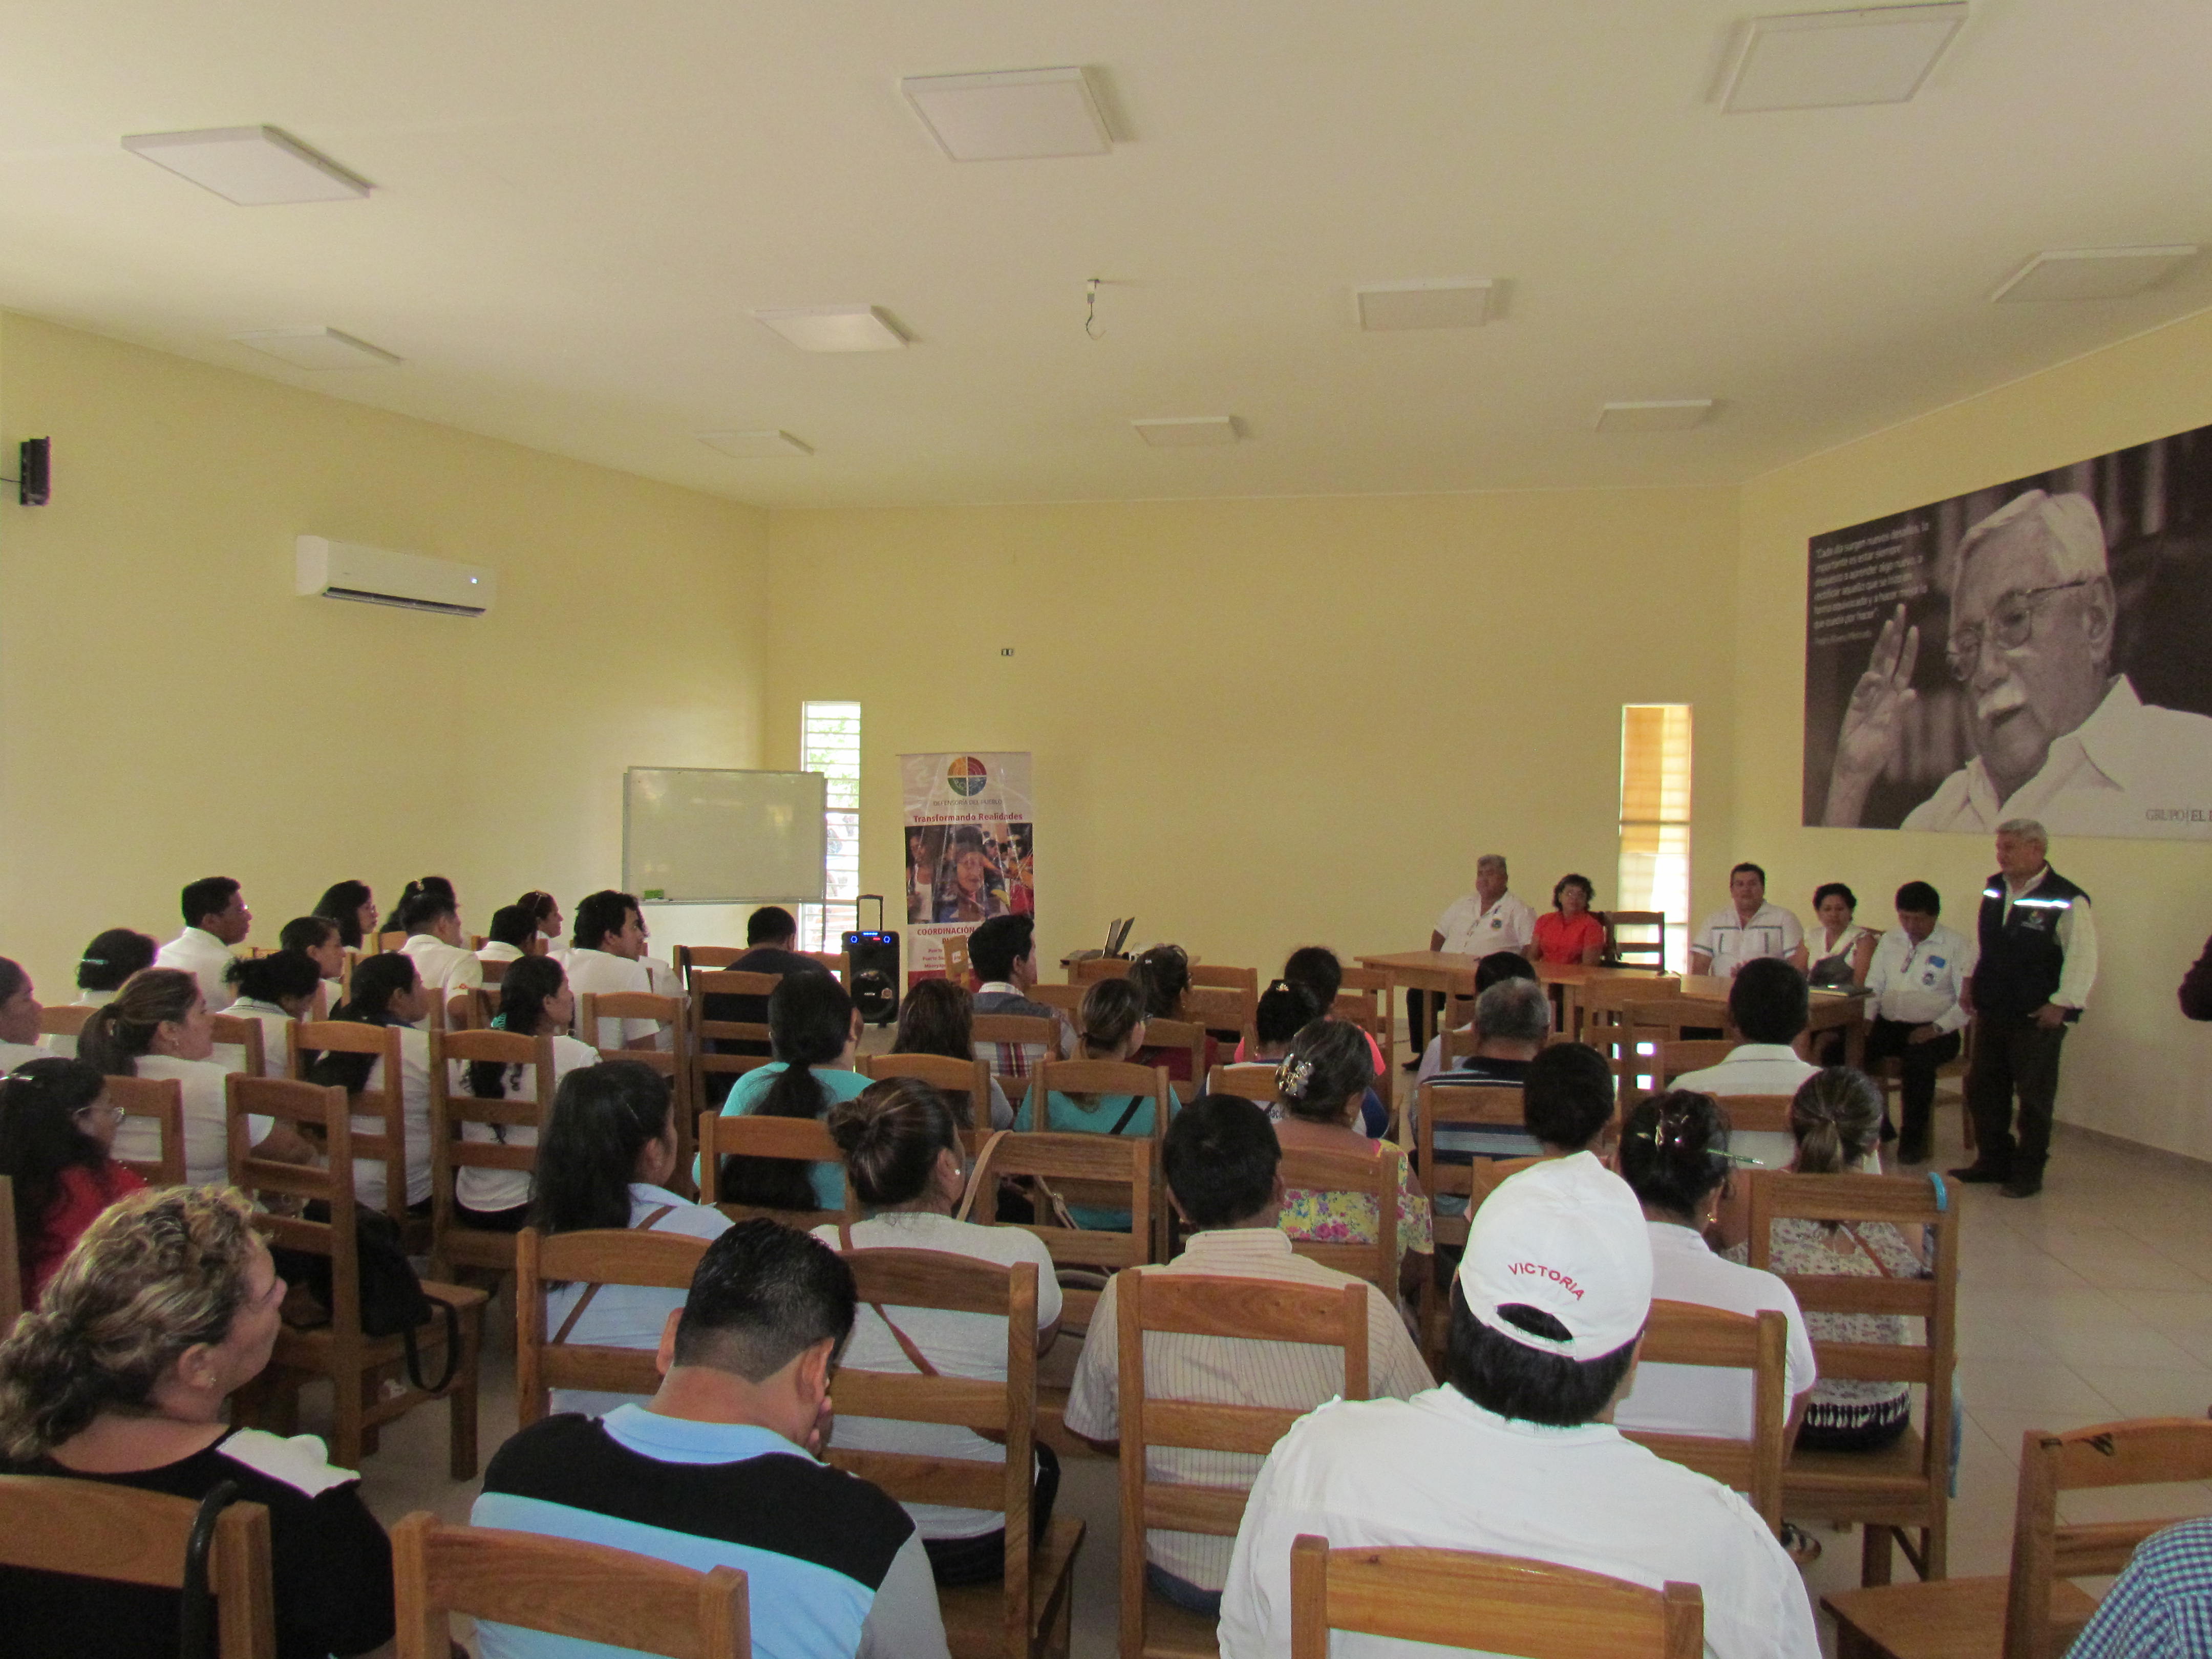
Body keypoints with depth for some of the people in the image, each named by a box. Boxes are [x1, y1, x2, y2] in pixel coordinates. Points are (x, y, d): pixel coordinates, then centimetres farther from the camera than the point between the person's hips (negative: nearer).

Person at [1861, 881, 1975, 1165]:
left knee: (1917, 1058, -38)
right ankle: (1876, 1125, -4)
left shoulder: (1958, 947, 0)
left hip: (1933, 1031, -5)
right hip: (1888, 1025, 5)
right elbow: (1873, 988, 18)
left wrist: (1937, 1028, -19)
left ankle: (1913, 1138, -19)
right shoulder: (1890, 941, 16)